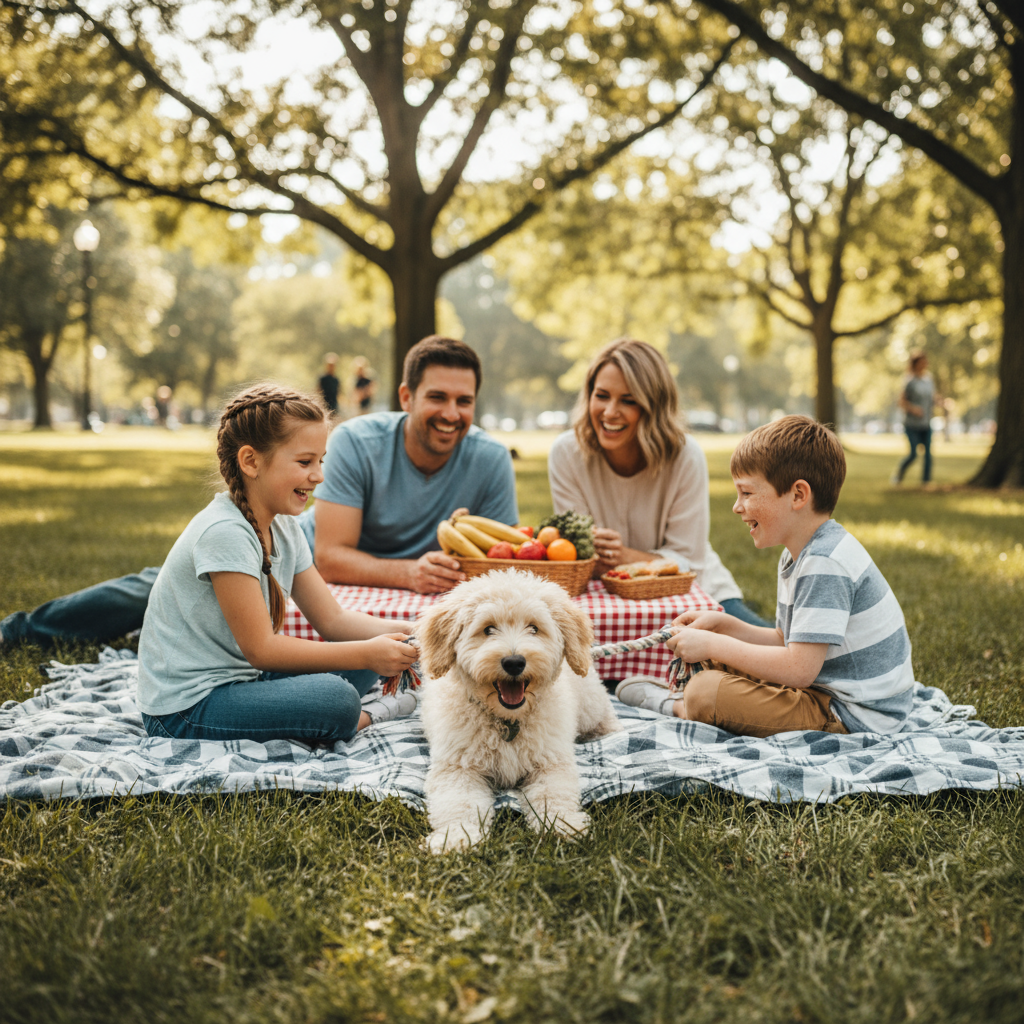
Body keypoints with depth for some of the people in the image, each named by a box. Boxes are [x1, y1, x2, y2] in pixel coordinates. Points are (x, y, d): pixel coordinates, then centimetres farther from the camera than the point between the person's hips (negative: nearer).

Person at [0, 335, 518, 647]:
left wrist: (458, 571, -42)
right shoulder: (357, 441, -29)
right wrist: (409, 572, -48)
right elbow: (330, 557, -31)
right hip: (305, 554, -1)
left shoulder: (489, 460, -24)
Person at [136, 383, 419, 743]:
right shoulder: (224, 533, -23)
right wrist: (365, 653, -24)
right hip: (184, 709, -9)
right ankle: (365, 718, 1)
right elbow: (260, 649, -22)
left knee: (371, 653, 4)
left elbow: (332, 620, 5)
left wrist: (408, 632, -11)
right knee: (336, 701, -27)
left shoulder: (283, 527, 6)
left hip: (241, 680, 9)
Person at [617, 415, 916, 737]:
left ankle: (675, 706, 9)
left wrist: (713, 645, -20)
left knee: (705, 692, -19)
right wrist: (725, 626, 3)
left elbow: (799, 669, -29)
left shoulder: (825, 565, -24)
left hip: (858, 717, -11)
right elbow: (787, 642, 16)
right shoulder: (799, 556, 10)